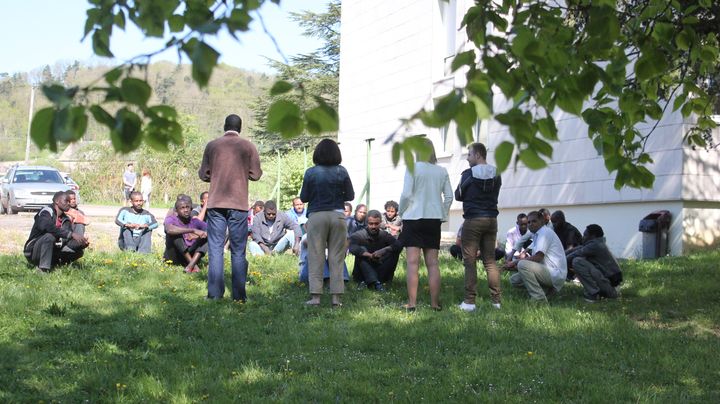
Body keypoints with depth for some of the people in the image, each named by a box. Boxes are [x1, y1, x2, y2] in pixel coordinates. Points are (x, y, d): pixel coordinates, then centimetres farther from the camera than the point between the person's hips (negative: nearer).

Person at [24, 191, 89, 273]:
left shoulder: (65, 219, 8)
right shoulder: (46, 212, -13)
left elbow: (68, 241, -3)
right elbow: (48, 227, -36)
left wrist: (82, 243, -25)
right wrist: (72, 234, -42)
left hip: (52, 252, 7)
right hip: (33, 253, -7)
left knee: (79, 251, -7)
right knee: (49, 236, -35)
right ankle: (43, 269, -28)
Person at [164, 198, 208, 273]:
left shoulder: (195, 221, 3)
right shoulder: (171, 219, -8)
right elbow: (169, 230, -34)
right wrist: (193, 230, -38)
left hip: (191, 255, 3)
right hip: (173, 256, -3)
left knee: (207, 236, -13)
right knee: (175, 232, -25)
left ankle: (191, 264, -34)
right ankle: (194, 265, -29)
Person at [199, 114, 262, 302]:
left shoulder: (212, 145, 2)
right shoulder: (248, 146, -1)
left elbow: (203, 174, 6)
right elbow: (255, 174, 0)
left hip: (215, 203, 1)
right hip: (239, 204, -1)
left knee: (215, 249, 4)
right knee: (238, 251, 5)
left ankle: (214, 293, 0)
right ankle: (239, 294, 3)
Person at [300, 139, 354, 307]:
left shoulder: (311, 172, -3)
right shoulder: (342, 172, 0)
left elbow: (304, 197, 1)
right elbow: (350, 196, 4)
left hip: (317, 216, -1)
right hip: (337, 216, 1)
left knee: (316, 257, 3)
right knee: (336, 257, 5)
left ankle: (315, 296, 0)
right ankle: (336, 296, 4)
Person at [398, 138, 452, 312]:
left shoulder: (413, 168, -7)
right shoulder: (442, 171, 6)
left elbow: (406, 194, -12)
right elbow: (449, 196, 5)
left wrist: (401, 212, 2)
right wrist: (443, 216, 14)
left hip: (414, 218, -4)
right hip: (434, 219, 4)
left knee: (412, 263, -4)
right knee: (432, 263, 7)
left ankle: (411, 303, -6)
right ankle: (435, 303, 8)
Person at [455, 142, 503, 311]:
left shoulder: (468, 174, -9)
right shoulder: (496, 175, 5)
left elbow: (458, 196, 1)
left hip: (473, 220, -5)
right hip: (491, 220, 5)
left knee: (470, 261, -2)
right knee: (490, 261, 10)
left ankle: (469, 301, -5)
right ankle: (496, 300, 7)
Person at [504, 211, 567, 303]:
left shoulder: (545, 232, -10)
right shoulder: (537, 235, 21)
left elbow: (538, 257, -20)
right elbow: (534, 260, 16)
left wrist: (515, 262, -12)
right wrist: (515, 266, 1)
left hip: (555, 274, -10)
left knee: (523, 264, -27)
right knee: (514, 280, 8)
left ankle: (539, 299, -23)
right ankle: (547, 290, 5)